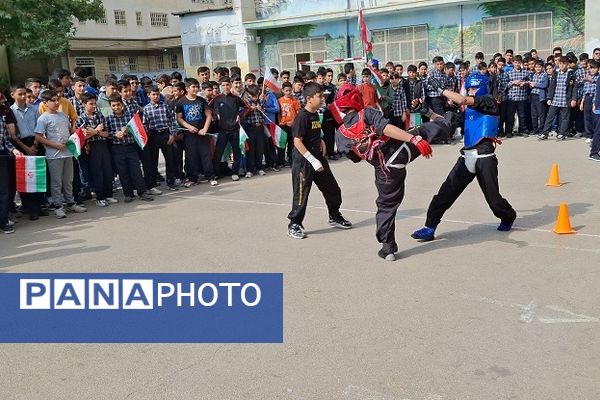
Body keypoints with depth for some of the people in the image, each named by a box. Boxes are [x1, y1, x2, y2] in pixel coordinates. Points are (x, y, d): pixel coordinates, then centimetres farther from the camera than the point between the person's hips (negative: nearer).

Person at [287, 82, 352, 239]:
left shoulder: (316, 115, 9)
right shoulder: (302, 116, -18)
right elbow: (297, 141, -23)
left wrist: (321, 141, 5)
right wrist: (312, 160, -25)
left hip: (317, 157, 9)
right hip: (303, 160, -9)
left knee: (332, 188, 15)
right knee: (301, 193, 0)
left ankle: (335, 217, 33)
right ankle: (294, 225, 13)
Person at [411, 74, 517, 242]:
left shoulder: (489, 101, -4)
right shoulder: (469, 108, 20)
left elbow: (462, 100, -16)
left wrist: (441, 90, -7)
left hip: (484, 157, -6)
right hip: (467, 156, 6)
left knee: (493, 197, 4)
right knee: (447, 191, -6)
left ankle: (508, 217, 35)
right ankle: (430, 227, -8)